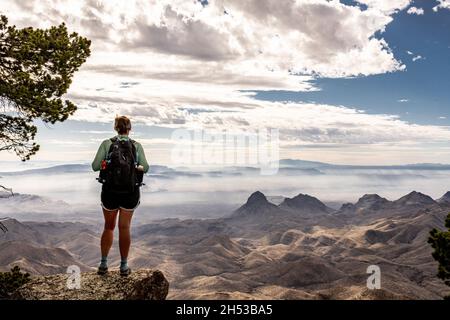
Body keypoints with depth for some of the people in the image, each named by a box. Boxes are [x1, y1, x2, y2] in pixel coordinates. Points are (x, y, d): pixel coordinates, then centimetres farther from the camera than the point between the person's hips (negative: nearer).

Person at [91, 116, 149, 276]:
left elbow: (95, 166, -7)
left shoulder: (106, 144, -5)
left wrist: (108, 164, 11)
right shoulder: (137, 146, -3)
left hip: (110, 191, 0)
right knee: (124, 227, 12)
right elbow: (145, 168, -2)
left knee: (109, 227, 18)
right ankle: (124, 266, 16)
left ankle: (103, 264, 17)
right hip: (130, 192, 0)